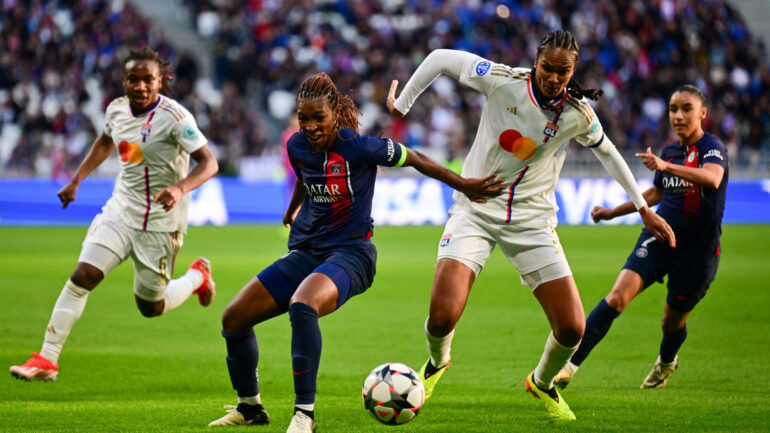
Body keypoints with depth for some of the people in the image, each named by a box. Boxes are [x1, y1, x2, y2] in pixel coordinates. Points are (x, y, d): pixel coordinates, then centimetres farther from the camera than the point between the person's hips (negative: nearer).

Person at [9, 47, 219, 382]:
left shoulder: (175, 117, -17)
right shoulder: (116, 110, 1)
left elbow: (209, 162, -20)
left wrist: (179, 189, -37)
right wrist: (76, 181, 19)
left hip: (160, 222, -5)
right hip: (121, 211, 5)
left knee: (151, 307, 5)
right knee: (82, 276, -12)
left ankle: (197, 276, 35)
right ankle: (47, 360, -9)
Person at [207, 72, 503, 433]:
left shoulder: (358, 147, -16)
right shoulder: (298, 146, 2)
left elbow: (413, 159, -3)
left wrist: (465, 186, 1)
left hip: (350, 252, -7)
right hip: (305, 253, 7)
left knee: (301, 306, -38)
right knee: (234, 318, 1)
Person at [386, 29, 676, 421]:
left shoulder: (578, 114, -8)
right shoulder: (502, 81, -15)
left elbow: (607, 153, 12)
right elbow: (442, 58, -2)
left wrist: (643, 208, 18)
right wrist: (400, 105, 3)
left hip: (533, 222, 2)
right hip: (475, 210, -2)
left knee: (572, 329, -8)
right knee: (443, 314, -21)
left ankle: (543, 382, 29)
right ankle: (437, 362, 19)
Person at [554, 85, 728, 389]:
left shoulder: (712, 147, -12)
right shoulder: (669, 151, 8)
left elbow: (712, 178, -36)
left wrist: (665, 166, -48)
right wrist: (613, 212, 26)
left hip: (698, 251, -4)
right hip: (659, 237, 4)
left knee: (673, 321, 11)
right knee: (618, 296, -17)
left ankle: (667, 360, 47)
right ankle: (571, 364, -21)